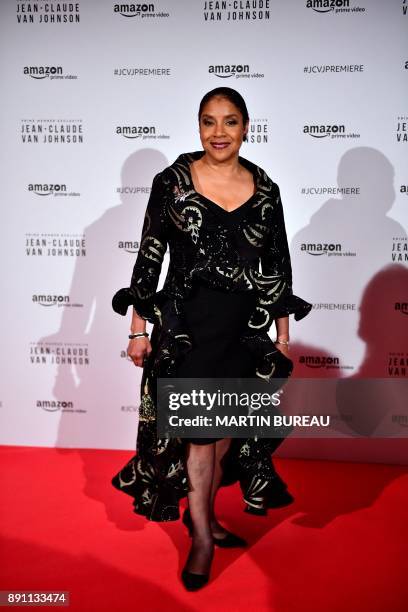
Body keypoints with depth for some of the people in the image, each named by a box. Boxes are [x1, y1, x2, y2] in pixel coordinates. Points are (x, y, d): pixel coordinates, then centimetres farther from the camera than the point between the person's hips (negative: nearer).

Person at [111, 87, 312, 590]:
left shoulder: (265, 189, 3)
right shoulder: (172, 182, -4)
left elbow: (279, 263, 8)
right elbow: (149, 256, -2)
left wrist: (283, 330, 8)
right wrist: (139, 327, -3)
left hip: (248, 326, 3)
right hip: (188, 323, -3)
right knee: (199, 427, -1)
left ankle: (201, 512, 35)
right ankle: (202, 534, 16)